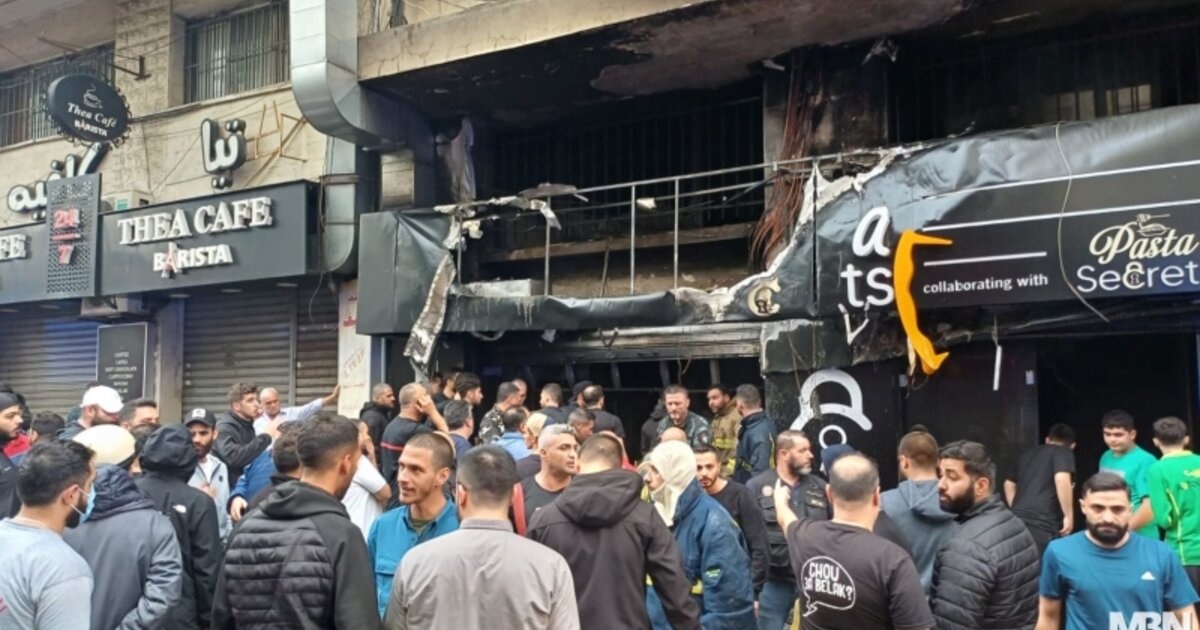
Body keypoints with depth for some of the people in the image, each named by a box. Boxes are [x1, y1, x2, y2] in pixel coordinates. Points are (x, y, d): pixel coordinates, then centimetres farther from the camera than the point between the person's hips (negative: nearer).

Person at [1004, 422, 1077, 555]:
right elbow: (1061, 479, -16)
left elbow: (1009, 484, 32)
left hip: (1018, 520, 7)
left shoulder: (1028, 454, 24)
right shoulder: (1064, 452, 3)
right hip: (1042, 523, -7)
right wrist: (1069, 515, -11)